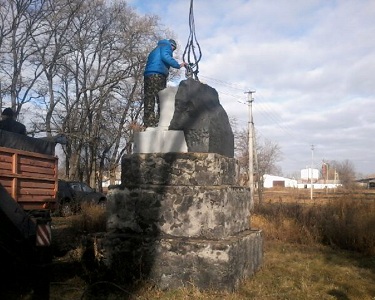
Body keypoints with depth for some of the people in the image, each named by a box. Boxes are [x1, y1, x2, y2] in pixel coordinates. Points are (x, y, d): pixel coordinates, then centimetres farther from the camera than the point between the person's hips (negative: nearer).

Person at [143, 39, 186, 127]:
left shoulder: (156, 50, 37)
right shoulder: (166, 46, 12)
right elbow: (165, 57, -9)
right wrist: (178, 65, -7)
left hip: (147, 75, 8)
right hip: (158, 75, -8)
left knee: (149, 102, -1)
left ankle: (148, 124, -7)